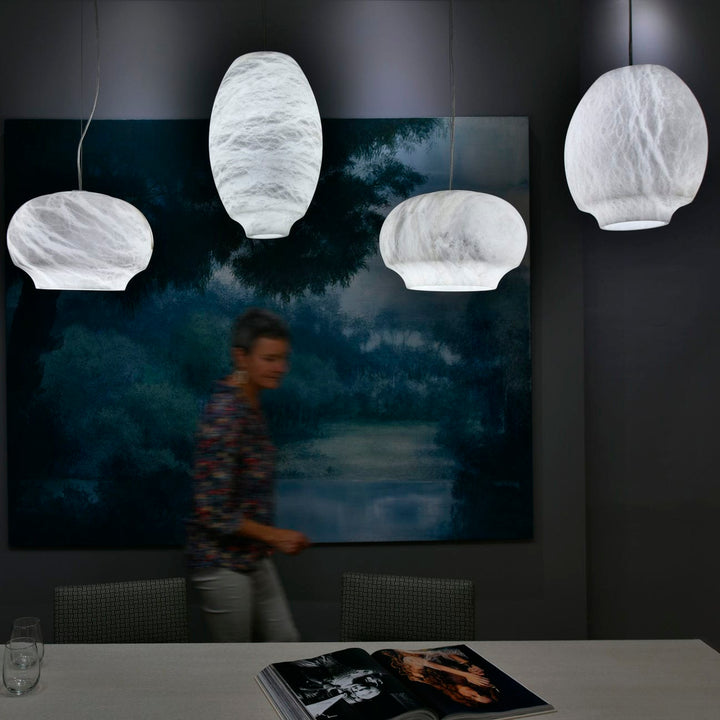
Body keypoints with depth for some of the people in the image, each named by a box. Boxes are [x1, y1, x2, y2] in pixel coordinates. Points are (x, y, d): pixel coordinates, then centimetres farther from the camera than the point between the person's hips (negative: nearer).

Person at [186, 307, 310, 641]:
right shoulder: (224, 414, -24)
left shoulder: (250, 406, 6)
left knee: (284, 641, 14)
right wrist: (274, 536, -17)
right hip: (222, 563, -9)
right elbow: (211, 510, -26)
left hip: (254, 559, 9)